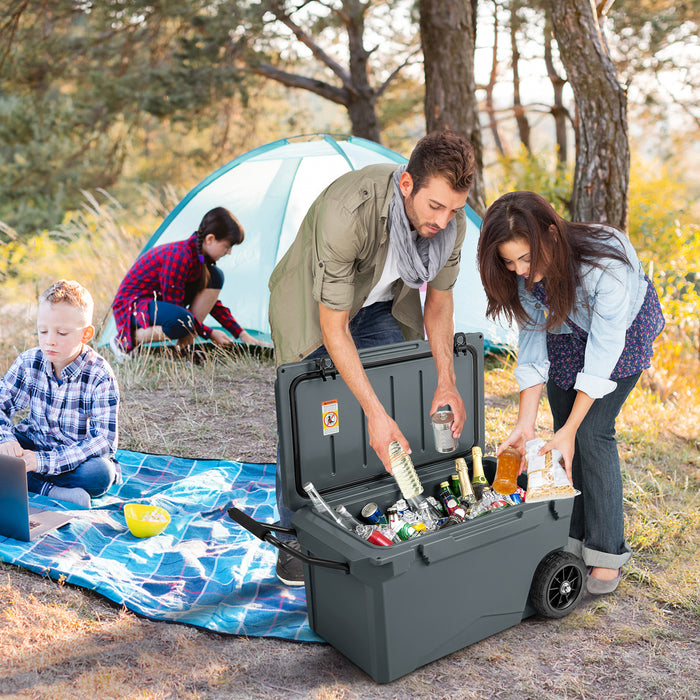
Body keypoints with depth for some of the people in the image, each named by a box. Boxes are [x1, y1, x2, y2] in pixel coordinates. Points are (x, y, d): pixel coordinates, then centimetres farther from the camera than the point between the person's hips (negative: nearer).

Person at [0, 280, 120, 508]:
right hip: (33, 445, 4)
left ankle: (28, 481, -22)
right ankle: (50, 490, -25)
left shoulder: (100, 376, -20)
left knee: (100, 473, -36)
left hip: (81, 455, -4)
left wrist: (44, 461, -34)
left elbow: (103, 439, -25)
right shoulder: (28, 362, -6)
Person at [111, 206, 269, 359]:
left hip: (160, 300, 9)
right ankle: (126, 340, -14)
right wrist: (209, 333, -19)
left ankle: (185, 346, -6)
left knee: (215, 277, -7)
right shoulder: (178, 257, -29)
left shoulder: (199, 255, -2)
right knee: (182, 321, -40)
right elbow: (174, 307, -25)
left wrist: (241, 333, 5)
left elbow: (211, 302, 9)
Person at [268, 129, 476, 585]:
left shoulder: (451, 220, -22)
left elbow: (439, 300, -5)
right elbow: (333, 328, -34)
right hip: (313, 308, -5)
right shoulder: (347, 212, -41)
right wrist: (375, 413, -36)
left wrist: (446, 383, -16)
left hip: (382, 308, 5)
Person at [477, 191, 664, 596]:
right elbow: (533, 339, -18)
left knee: (593, 432, -14)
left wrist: (571, 429, -33)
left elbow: (604, 348, -35)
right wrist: (526, 424, -24)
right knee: (565, 432, -1)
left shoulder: (607, 262, -40)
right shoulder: (524, 273, -25)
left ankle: (608, 553, -1)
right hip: (566, 331, 5)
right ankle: (571, 540, 13)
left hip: (625, 330, -4)